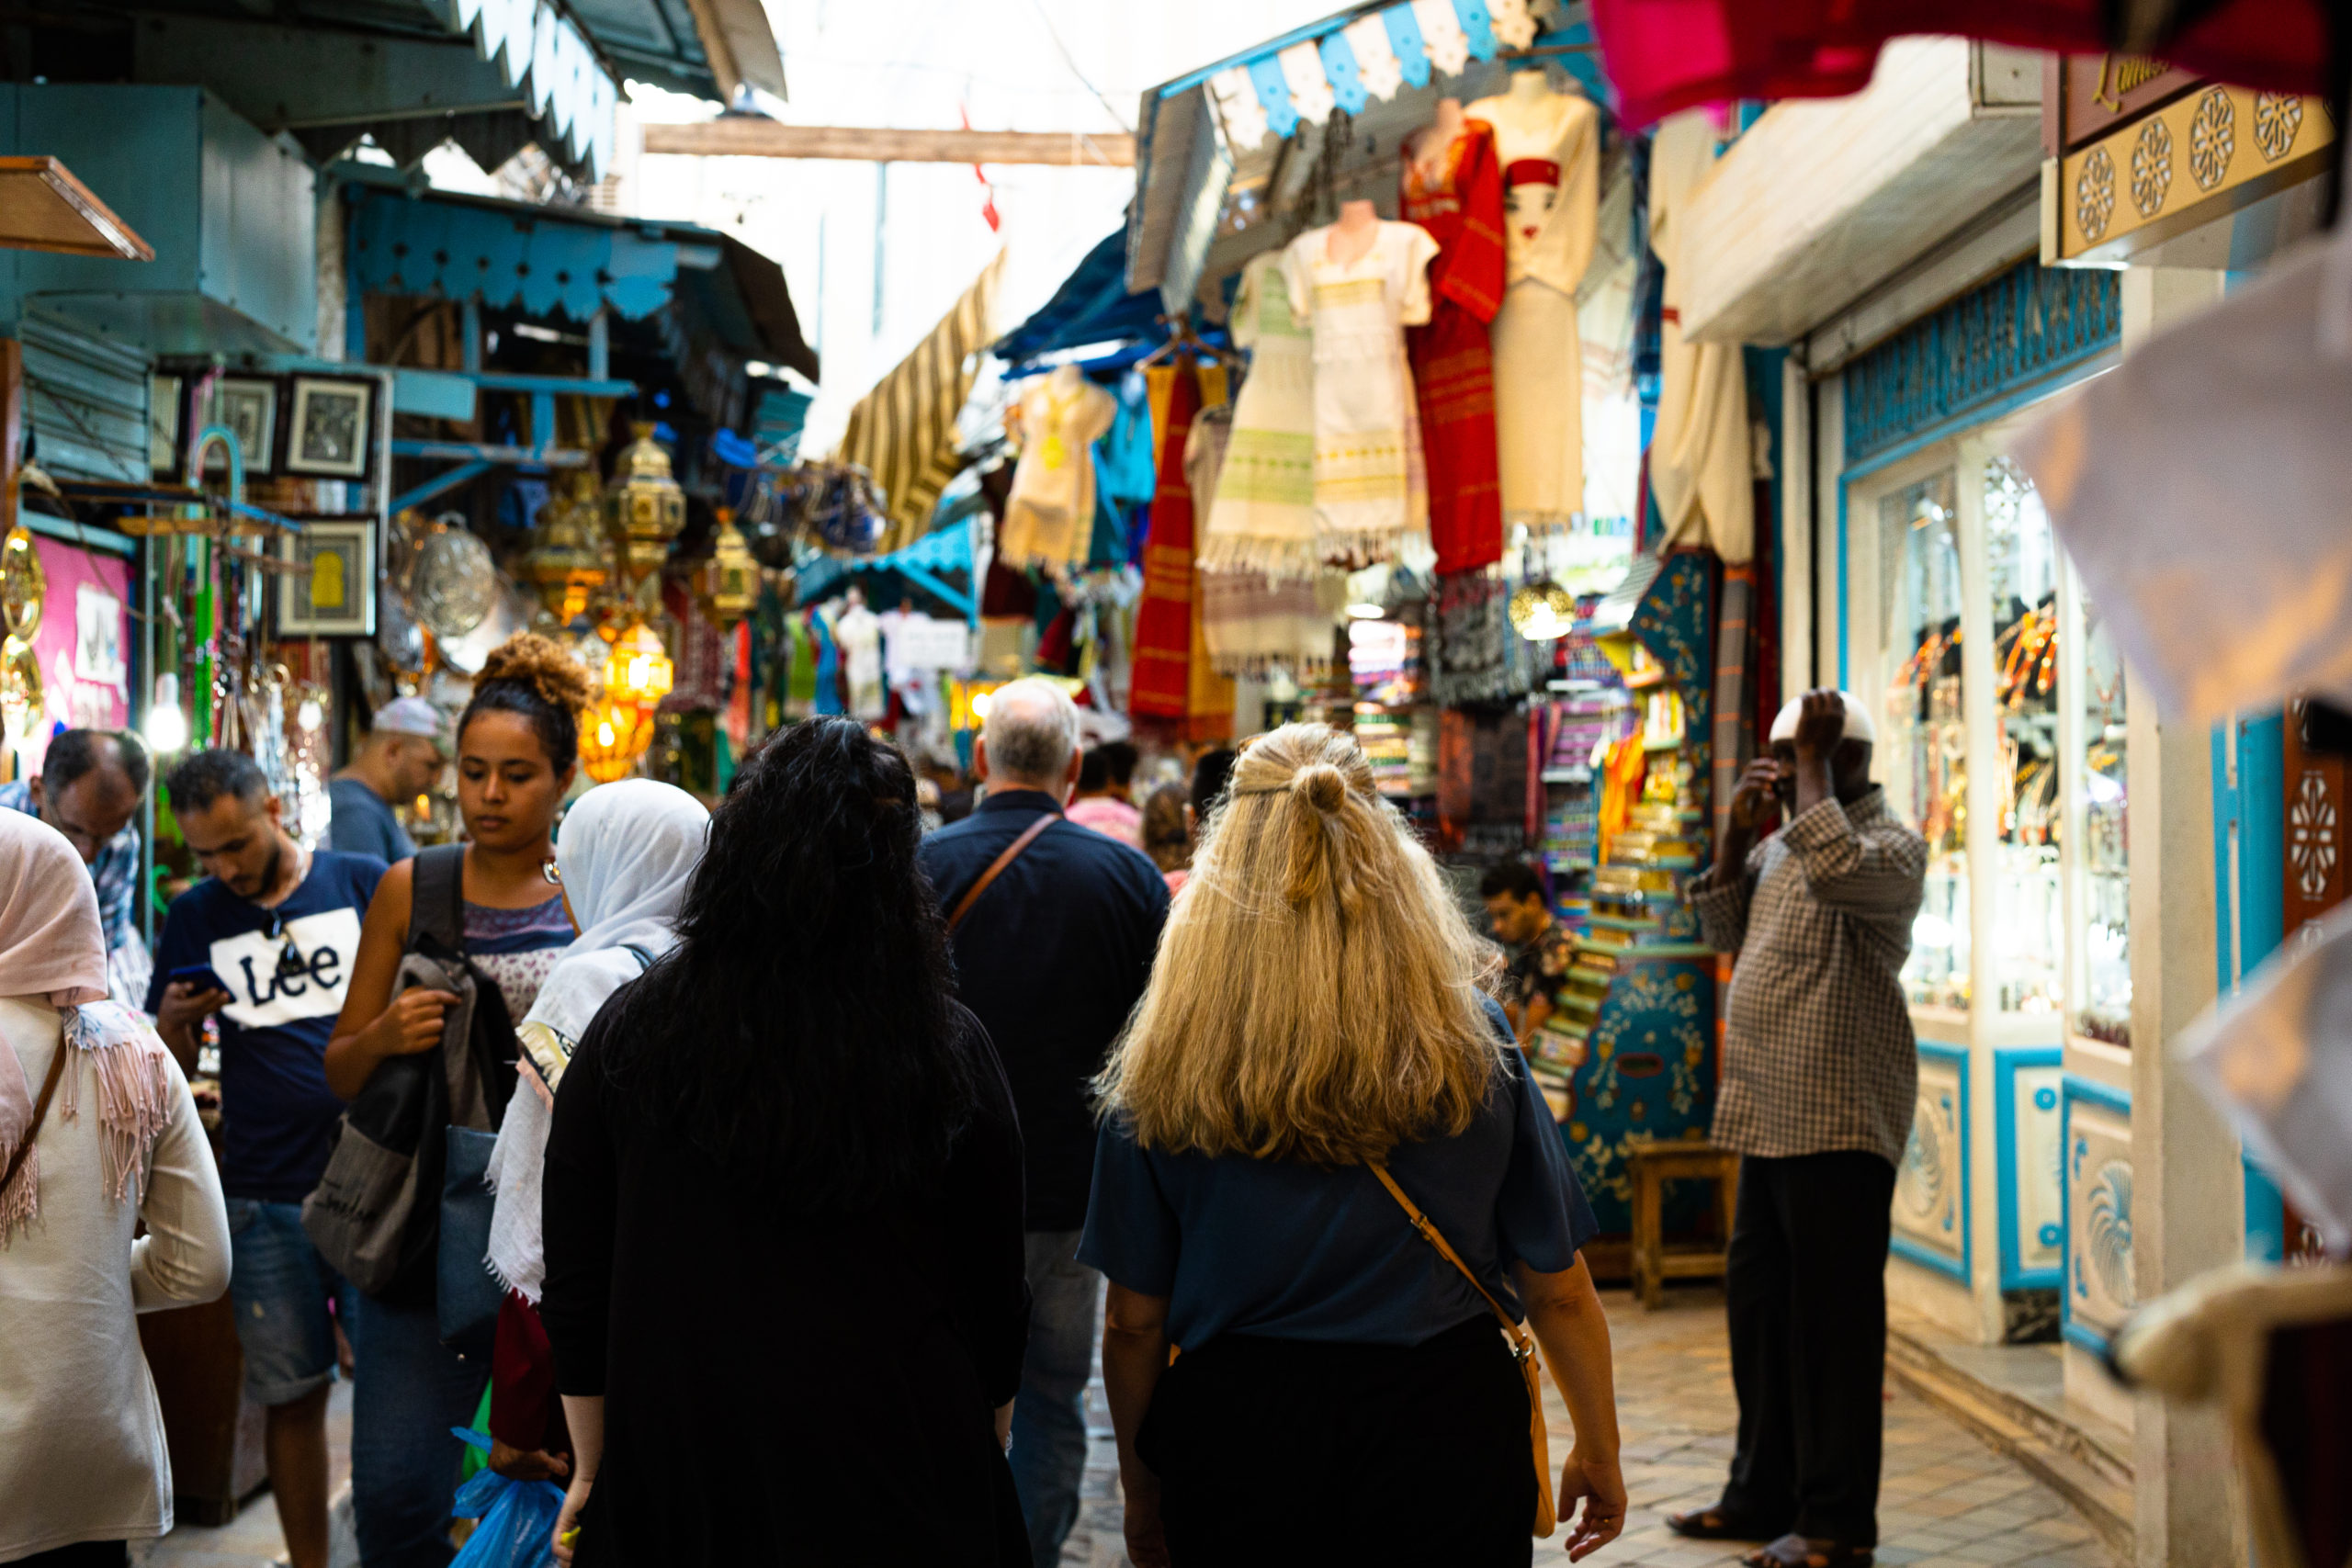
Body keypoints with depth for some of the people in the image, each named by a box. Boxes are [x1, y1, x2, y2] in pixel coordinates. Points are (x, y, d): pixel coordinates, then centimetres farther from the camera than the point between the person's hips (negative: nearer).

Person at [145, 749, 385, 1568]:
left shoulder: (364, 884, 1)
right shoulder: (195, 918, 7)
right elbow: (169, 1068, 13)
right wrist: (173, 1023, -10)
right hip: (267, 1193, 2)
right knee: (291, 1392, 7)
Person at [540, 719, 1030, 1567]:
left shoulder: (626, 1032, -9)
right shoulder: (948, 1049, -12)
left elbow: (576, 1301, -2)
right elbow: (994, 1298, -3)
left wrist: (591, 1471, 11)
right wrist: (980, 1472, 13)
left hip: (673, 1490, 1)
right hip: (901, 1495, -1)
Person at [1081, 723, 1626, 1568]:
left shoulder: (1162, 1072, -8)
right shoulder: (1475, 1049, -8)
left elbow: (1134, 1323, -2)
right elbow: (1559, 1293, -1)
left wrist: (1141, 1495, 13)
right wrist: (1599, 1453, 14)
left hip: (1238, 1447, 0)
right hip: (1447, 1441, 0)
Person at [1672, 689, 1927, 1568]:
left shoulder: (1892, 848, -10)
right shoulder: (1785, 843, 17)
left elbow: (1837, 868, -31)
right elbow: (1723, 930, 18)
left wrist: (1814, 763, -19)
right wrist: (1737, 830, 7)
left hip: (1838, 1123, -9)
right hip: (1770, 1115, 9)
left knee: (1833, 1319, -3)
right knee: (1757, 1304, 15)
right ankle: (1765, 1492, 27)